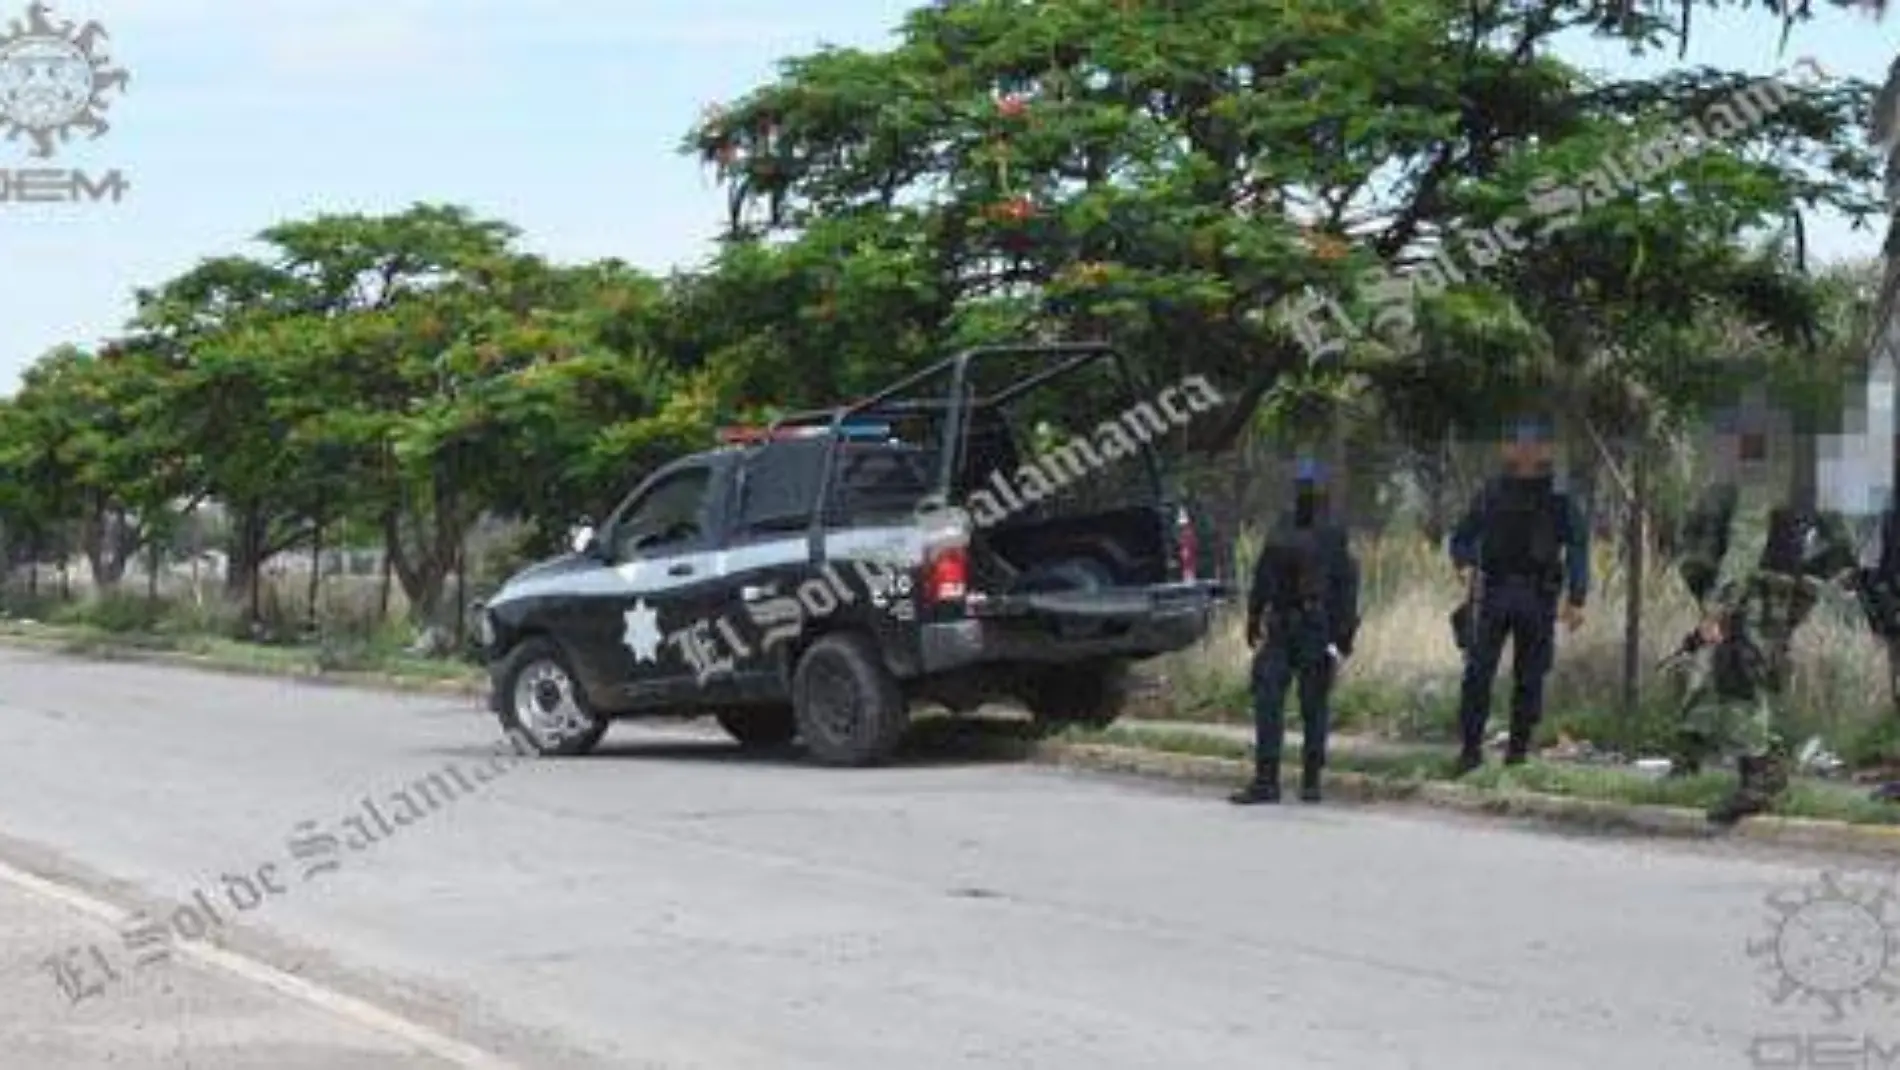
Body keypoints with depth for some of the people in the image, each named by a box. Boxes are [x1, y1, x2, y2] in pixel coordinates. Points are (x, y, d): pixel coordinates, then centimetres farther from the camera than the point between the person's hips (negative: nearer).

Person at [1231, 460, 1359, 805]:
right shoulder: (1280, 534, 13)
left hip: (1316, 634, -4)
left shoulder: (1335, 537, -1)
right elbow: (1262, 583, 16)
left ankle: (1311, 782, 9)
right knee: (1267, 703, -4)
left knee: (1314, 708, 1)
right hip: (1279, 631, 4)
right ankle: (1265, 780, -3)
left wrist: (1342, 640, -11)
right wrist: (1254, 627, 10)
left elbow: (1347, 589, -5)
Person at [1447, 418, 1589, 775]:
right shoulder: (1492, 493, 8)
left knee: (1530, 677, 2)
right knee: (1478, 671, -8)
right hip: (1493, 594, 1)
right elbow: (1461, 538, 14)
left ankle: (1519, 746, 11)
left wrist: (1576, 600, 0)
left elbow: (1578, 545, 7)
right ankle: (1471, 747, -6)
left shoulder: (1559, 496, 4)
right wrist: (1465, 566, -8)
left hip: (1538, 598, -1)